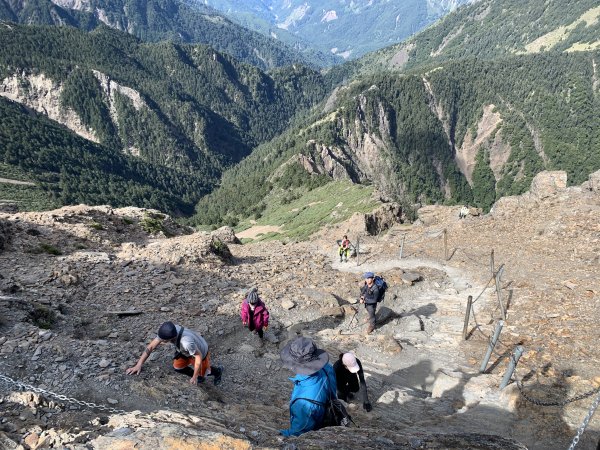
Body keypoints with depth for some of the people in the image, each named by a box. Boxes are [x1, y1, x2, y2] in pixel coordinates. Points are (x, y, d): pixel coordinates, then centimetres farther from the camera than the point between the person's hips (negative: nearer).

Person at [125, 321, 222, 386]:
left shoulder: (186, 342, -48)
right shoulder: (166, 332, -30)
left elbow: (199, 357, -34)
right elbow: (151, 347, -20)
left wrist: (194, 377, -23)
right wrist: (138, 365, -25)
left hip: (200, 352, -6)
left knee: (201, 373, 14)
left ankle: (217, 371, 46)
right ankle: (198, 376, 29)